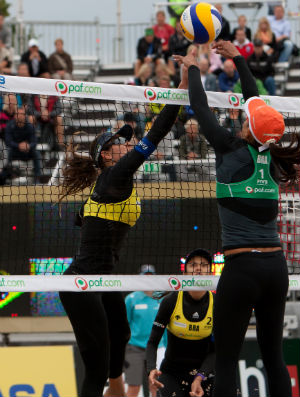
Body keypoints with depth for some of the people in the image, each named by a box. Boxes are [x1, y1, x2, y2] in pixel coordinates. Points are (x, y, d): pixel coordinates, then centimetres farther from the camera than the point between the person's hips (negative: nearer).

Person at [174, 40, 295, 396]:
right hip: (276, 265, 6)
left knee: (226, 361, -3)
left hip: (242, 267, -6)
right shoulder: (272, 156, 7)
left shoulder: (233, 151, -8)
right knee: (273, 356, 11)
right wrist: (238, 59, 32)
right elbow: (256, 104, 21)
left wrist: (193, 69, 21)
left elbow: (201, 110, 4)